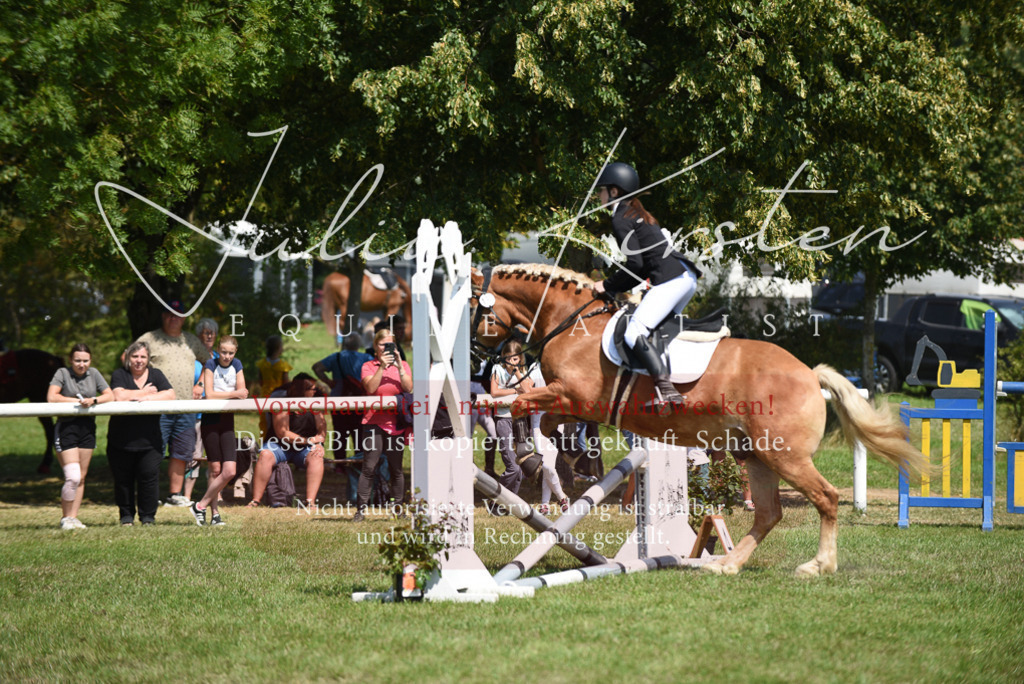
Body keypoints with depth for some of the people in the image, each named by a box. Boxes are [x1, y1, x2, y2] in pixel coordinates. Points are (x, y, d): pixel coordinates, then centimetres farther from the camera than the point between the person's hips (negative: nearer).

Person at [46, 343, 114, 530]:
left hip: (87, 428, 5)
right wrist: (77, 401, -11)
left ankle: (73, 517, 13)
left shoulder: (93, 374, 9)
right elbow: (51, 397, -14)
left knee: (81, 478, 6)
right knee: (72, 477, -12)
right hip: (66, 428, -5)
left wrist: (94, 400, -14)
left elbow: (110, 396, 5)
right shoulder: (62, 373, -3)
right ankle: (65, 518, 1)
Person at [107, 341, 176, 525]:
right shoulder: (119, 375, 2)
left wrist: (148, 398, -16)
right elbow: (119, 396, -16)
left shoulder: (155, 375, 10)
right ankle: (126, 515, 19)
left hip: (149, 439, 1)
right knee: (123, 479, 4)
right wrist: (145, 392, -6)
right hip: (121, 439, -1)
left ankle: (148, 516, 9)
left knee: (149, 476, -5)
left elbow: (170, 395, -3)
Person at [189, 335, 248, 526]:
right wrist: (233, 393, -9)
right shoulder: (211, 365, -3)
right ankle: (214, 513, 3)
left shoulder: (236, 365, 8)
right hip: (211, 419, -3)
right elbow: (209, 394, -12)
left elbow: (243, 394, 1)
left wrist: (220, 394, -12)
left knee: (229, 471, -8)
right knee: (216, 469, -4)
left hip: (227, 421, 3)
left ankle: (201, 505, 1)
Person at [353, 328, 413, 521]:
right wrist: (382, 367, -18)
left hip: (396, 423, 2)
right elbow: (371, 388, -12)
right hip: (374, 422, -2)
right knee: (369, 467, -8)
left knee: (396, 468, 6)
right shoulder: (369, 366, 4)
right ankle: (361, 508, -7)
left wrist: (398, 365, -12)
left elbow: (409, 388, -4)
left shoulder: (403, 365, 10)